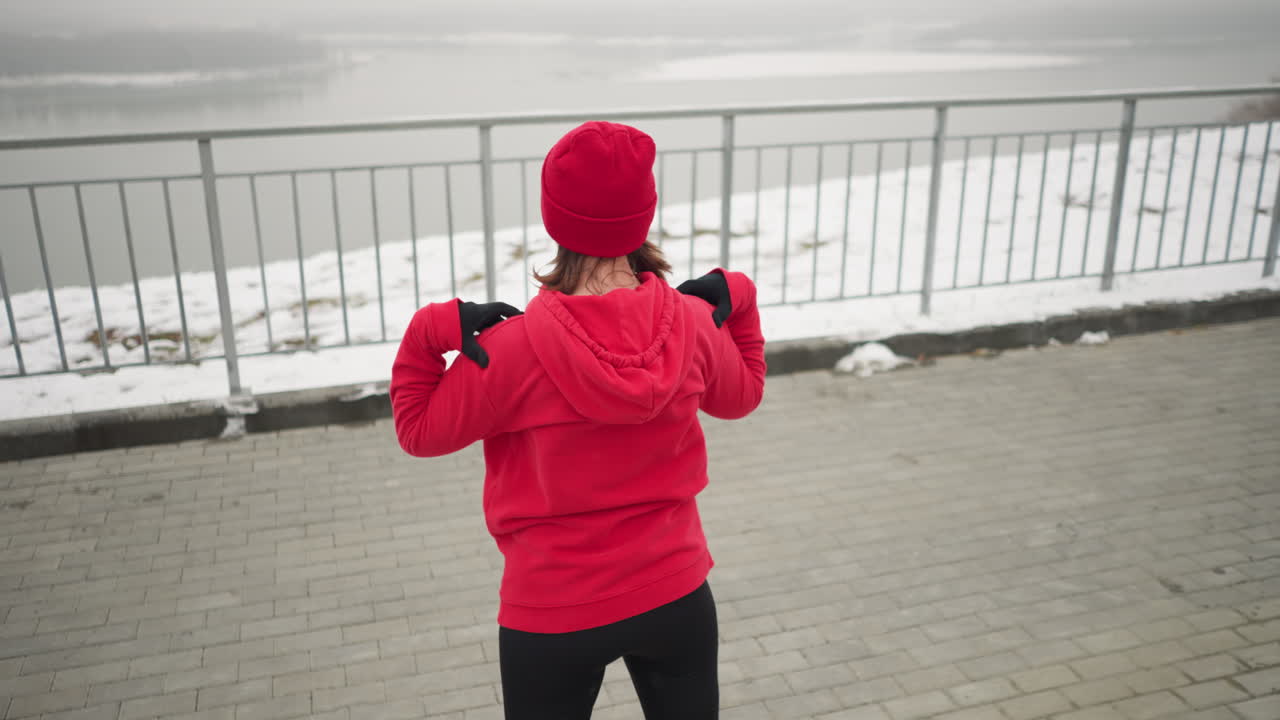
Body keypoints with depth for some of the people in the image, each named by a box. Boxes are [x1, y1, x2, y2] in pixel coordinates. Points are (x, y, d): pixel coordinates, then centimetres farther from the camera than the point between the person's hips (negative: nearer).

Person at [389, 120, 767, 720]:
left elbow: (420, 430, -7)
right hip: (677, 595, 3)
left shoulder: (515, 347, -24)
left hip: (554, 614, -2)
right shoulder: (694, 323, -13)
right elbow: (741, 396, 9)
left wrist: (429, 335, -11)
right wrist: (736, 301, 11)